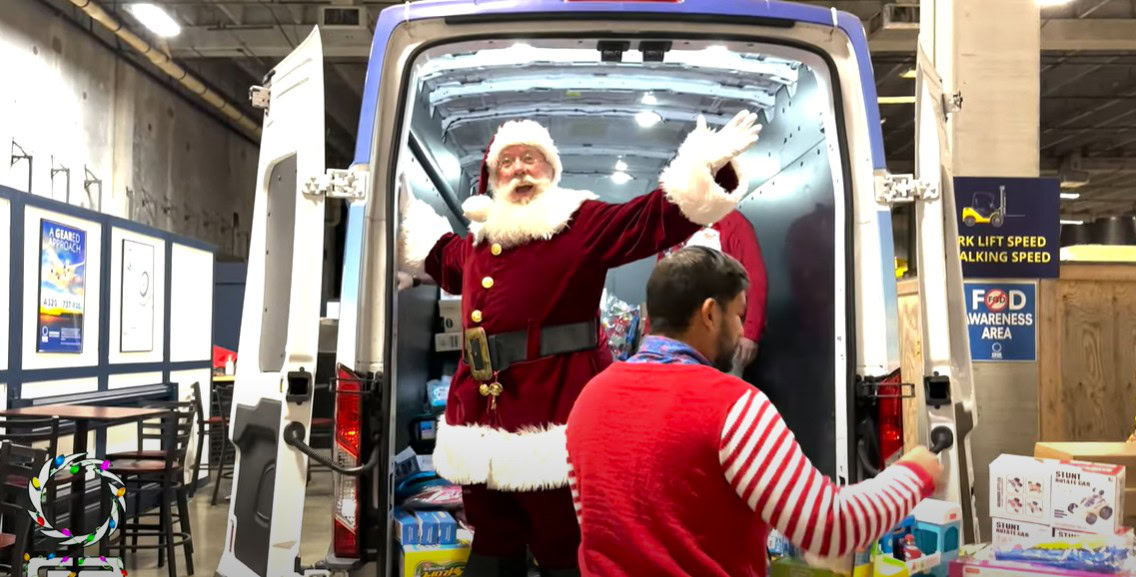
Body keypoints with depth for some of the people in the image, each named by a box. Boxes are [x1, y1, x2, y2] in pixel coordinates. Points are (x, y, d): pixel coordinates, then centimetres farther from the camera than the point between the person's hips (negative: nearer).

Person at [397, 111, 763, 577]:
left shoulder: (582, 223, -1)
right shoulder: (477, 238, 17)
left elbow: (659, 218, -10)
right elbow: (440, 255, 40)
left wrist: (712, 165, -20)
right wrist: (406, 209, 42)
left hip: (556, 418, -6)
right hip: (482, 418, 6)